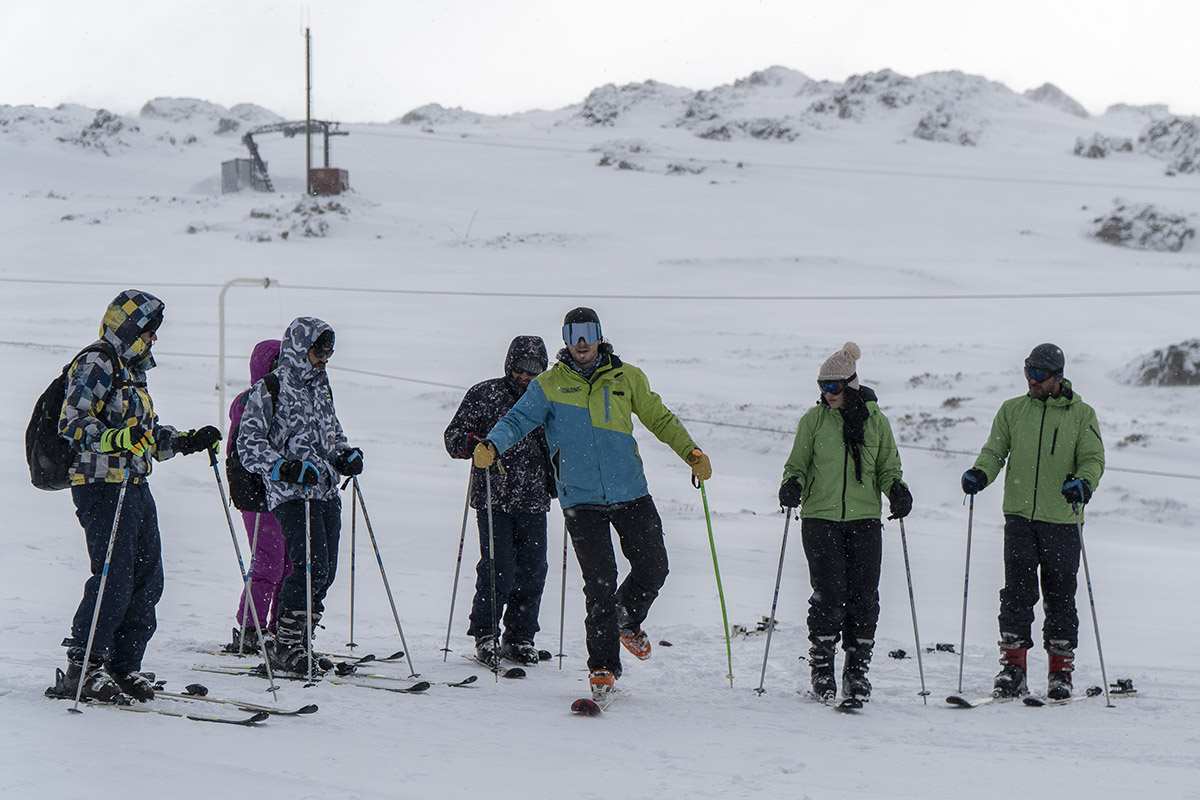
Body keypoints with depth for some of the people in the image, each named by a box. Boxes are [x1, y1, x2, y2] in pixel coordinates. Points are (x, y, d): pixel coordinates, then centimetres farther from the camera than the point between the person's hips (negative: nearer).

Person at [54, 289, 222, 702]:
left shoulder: (132, 371, 22)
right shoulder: (95, 366, -7)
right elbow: (72, 423, -17)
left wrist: (190, 441, 17)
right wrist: (115, 439, -31)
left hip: (136, 487, 9)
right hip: (102, 486, -9)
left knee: (147, 578, 7)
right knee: (114, 578, -12)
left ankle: (124, 666, 13)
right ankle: (82, 666, -4)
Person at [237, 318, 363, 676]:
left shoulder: (320, 387, 19)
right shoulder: (269, 388, -4)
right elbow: (249, 442, -9)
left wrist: (346, 455, 9)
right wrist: (286, 467, -22)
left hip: (325, 492, 8)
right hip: (292, 494, -8)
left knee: (325, 572, 3)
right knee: (312, 565, -18)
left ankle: (299, 644, 14)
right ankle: (285, 648, -8)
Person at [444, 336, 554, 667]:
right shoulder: (485, 394, 2)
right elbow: (453, 437, 2)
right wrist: (471, 443, -19)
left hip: (533, 501, 4)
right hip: (493, 499, -4)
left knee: (532, 571, 3)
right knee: (498, 568, -10)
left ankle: (519, 637, 16)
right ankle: (486, 636, 4)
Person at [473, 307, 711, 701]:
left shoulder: (626, 378, 7)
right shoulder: (549, 385, 3)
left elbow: (659, 418, 15)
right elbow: (519, 419, -5)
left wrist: (691, 453, 4)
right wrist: (491, 446, -24)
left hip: (631, 494, 2)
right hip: (581, 500, -2)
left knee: (653, 569, 1)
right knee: (600, 584, -6)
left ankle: (627, 622, 32)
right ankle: (602, 667, 3)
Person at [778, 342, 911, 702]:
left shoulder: (875, 420, 6)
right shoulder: (814, 419, 4)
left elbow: (888, 466, 13)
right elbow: (798, 464, 10)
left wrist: (896, 488, -7)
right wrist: (792, 484, -12)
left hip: (864, 518, 1)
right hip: (820, 517, -1)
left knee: (864, 595, -2)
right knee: (829, 593, -9)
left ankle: (857, 669, 10)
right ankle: (822, 668, 3)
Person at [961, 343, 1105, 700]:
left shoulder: (1081, 414, 4)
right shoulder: (1012, 410, 10)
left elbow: (1093, 458, -1)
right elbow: (995, 451, 9)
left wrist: (1083, 482, -22)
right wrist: (980, 473, -12)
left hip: (1061, 520, -1)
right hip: (1020, 514, 1)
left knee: (1060, 596, 4)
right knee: (1017, 591, -6)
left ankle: (1061, 671, 13)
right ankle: (1013, 668, 0)